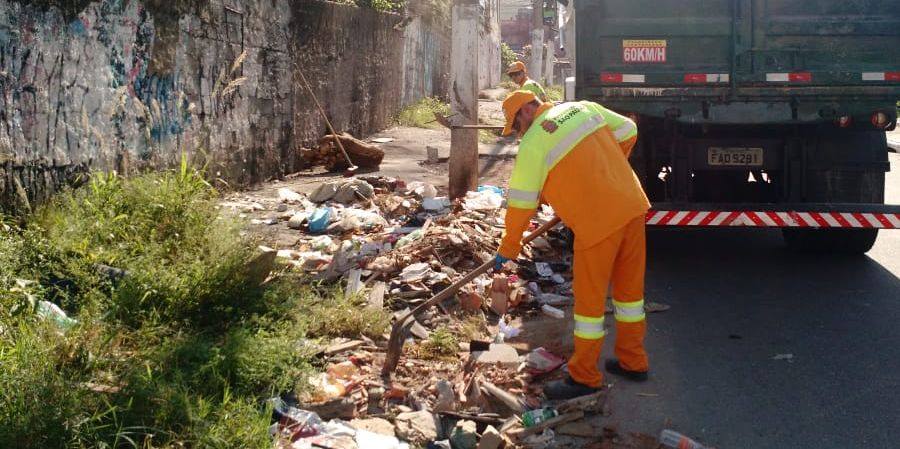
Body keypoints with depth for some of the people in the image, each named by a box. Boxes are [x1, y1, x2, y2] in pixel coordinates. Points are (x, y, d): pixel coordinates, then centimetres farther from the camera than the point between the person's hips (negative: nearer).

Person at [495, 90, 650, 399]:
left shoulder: (533, 144, -7)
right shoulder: (582, 108, 11)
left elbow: (521, 203, -5)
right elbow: (627, 131, 18)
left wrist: (508, 248, 6)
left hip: (599, 222, -8)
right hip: (632, 206, 8)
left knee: (590, 299, 4)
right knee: (630, 287, 18)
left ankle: (584, 377, 16)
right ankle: (632, 362, 32)